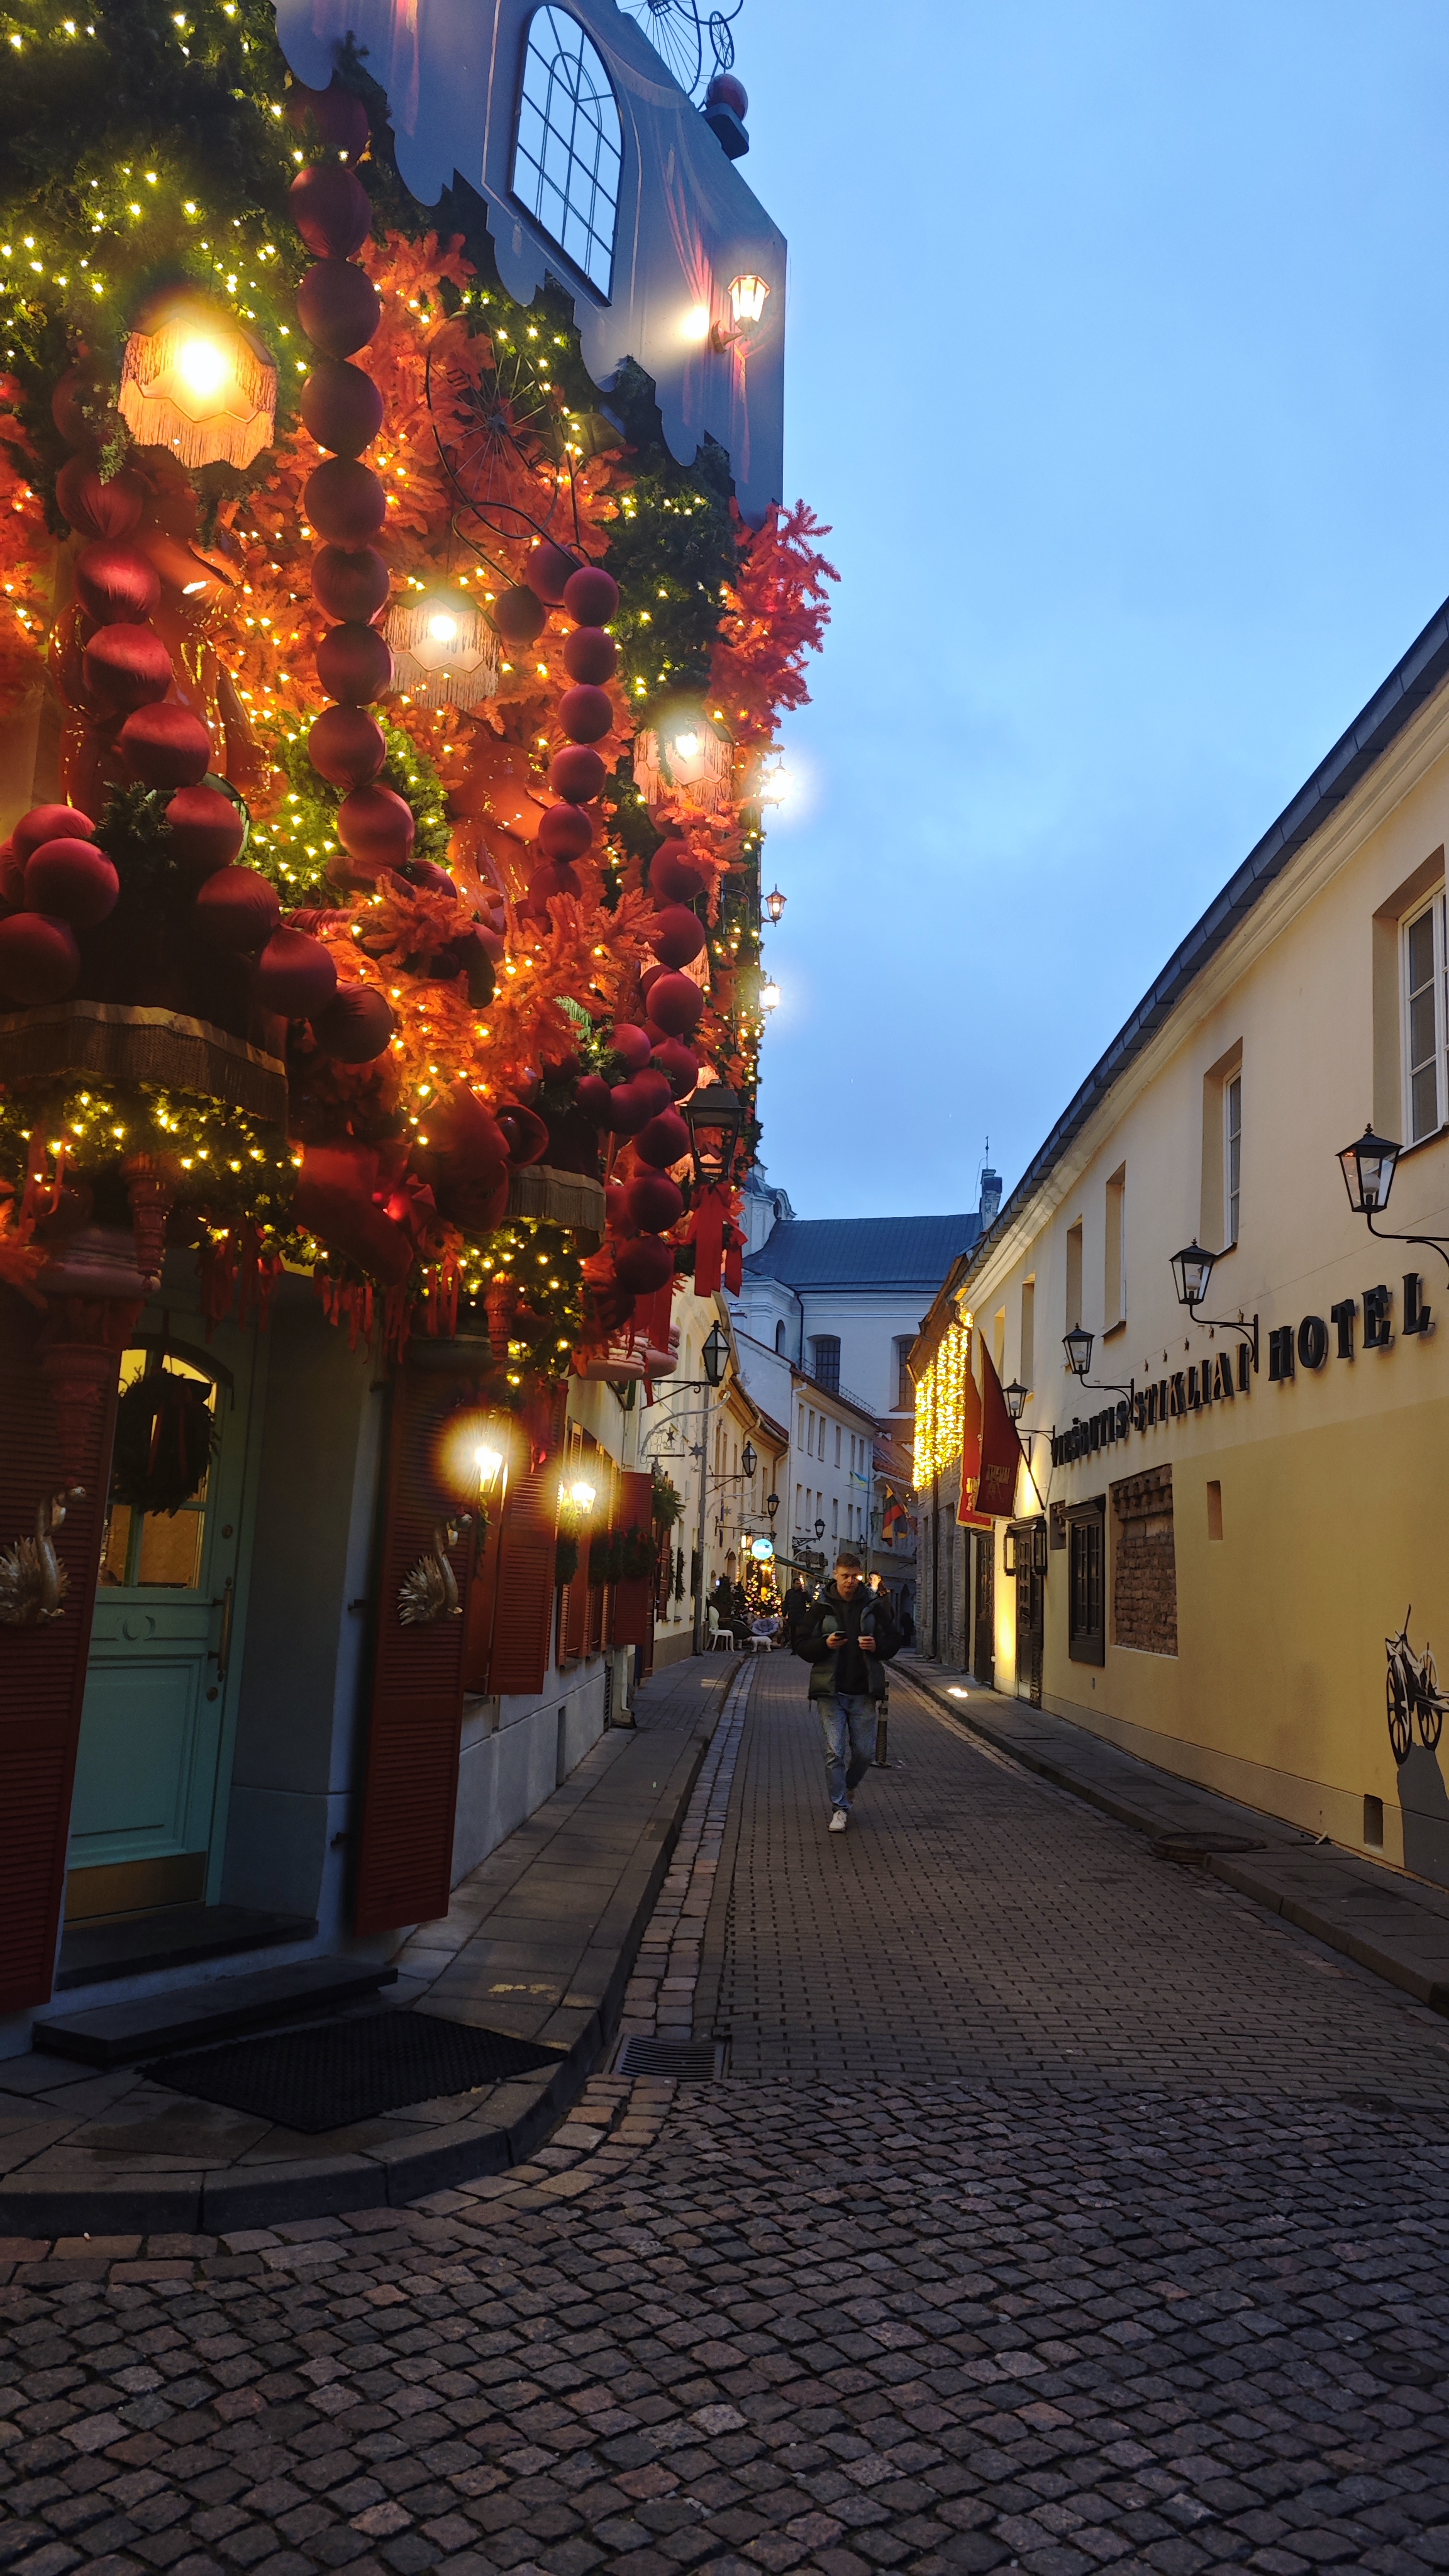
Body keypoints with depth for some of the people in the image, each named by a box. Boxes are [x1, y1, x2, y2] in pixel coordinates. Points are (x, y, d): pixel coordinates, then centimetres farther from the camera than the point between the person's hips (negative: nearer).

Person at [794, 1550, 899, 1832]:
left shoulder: (874, 1606, 3)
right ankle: (840, 1809, 6)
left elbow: (893, 1641, 10)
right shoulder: (822, 1607, 0)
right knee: (835, 1751, -5)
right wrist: (825, 1644, -17)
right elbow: (802, 1646, 2)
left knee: (865, 1752, 6)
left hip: (863, 1692, 1)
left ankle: (848, 1786, 36)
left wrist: (877, 1646, -11)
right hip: (831, 1692, -1)